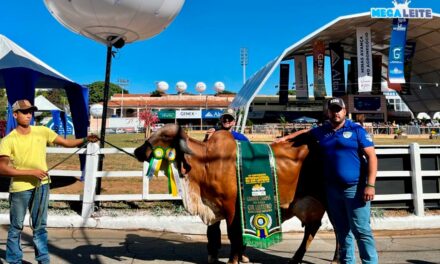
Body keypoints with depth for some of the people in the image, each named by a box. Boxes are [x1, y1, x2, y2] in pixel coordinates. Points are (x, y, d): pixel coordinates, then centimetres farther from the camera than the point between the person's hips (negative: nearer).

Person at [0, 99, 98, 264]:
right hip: (20, 188, -3)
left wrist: (86, 140, -16)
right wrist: (31, 172, -21)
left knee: (40, 226, 13)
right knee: (16, 227, 11)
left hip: (41, 186, 3)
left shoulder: (42, 131, -2)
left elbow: (66, 143, 1)